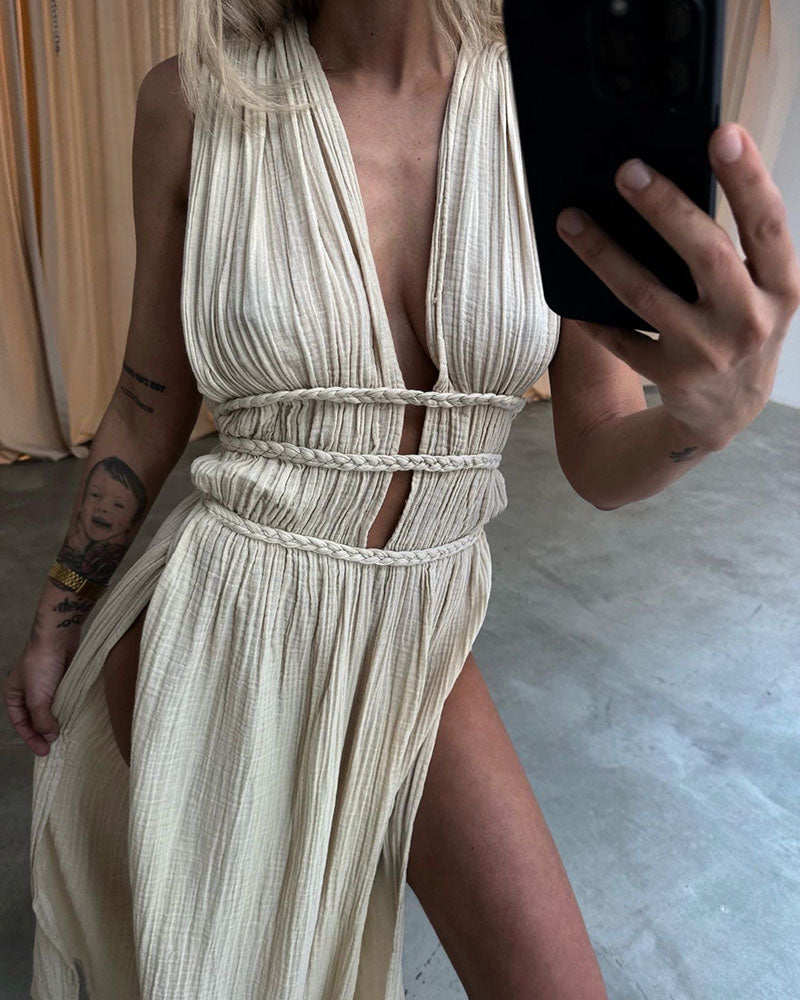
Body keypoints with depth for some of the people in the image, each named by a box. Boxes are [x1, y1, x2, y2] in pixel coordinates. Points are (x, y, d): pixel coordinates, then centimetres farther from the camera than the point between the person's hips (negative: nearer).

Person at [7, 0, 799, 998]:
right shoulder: (193, 102, -10)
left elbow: (601, 463, -8)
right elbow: (151, 402, 0)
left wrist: (717, 407, -31)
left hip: (418, 645, 2)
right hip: (224, 631, -1)